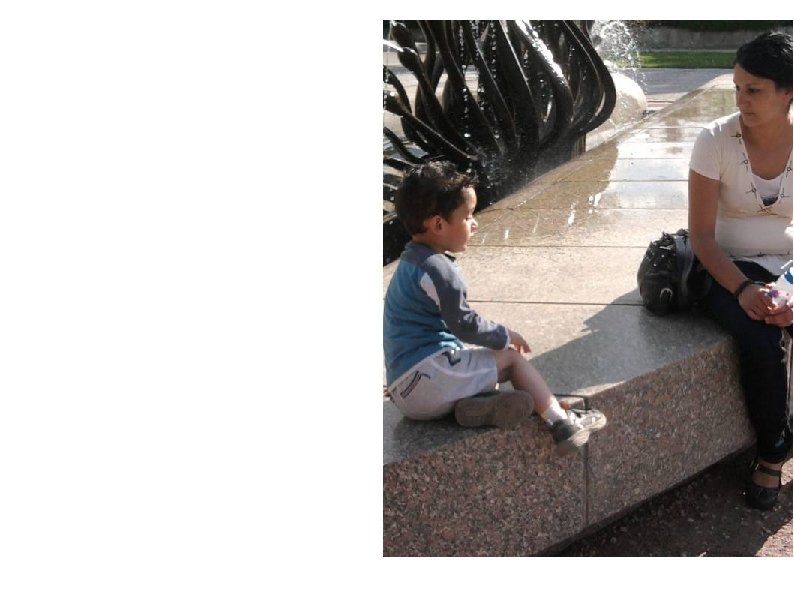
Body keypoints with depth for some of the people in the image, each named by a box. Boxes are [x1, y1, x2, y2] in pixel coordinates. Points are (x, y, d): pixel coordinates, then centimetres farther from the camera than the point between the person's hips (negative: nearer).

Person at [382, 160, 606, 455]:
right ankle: (562, 423, -2)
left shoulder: (411, 263, 17)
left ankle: (471, 403, -11)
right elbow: (463, 323, -16)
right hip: (425, 376, -10)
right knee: (511, 358, -1)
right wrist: (504, 336, 1)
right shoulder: (438, 268, -16)